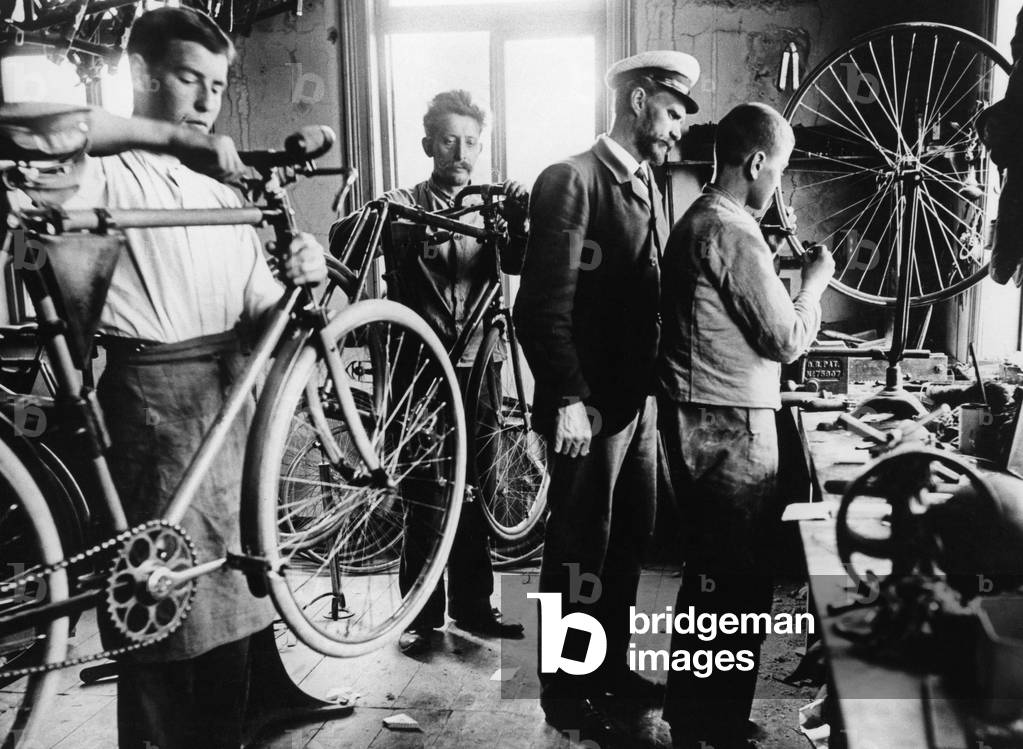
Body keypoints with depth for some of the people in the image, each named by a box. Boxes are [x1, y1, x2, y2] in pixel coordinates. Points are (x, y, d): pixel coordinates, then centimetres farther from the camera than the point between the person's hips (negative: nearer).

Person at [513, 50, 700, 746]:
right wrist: (569, 399, -22)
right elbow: (544, 303, -19)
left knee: (629, 541, 18)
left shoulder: (648, 185, 15)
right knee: (581, 553, 3)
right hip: (591, 407, -8)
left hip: (641, 400, 9)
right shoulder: (571, 180, -12)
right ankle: (566, 692, 21)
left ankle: (611, 664, 36)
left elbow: (651, 292, 15)